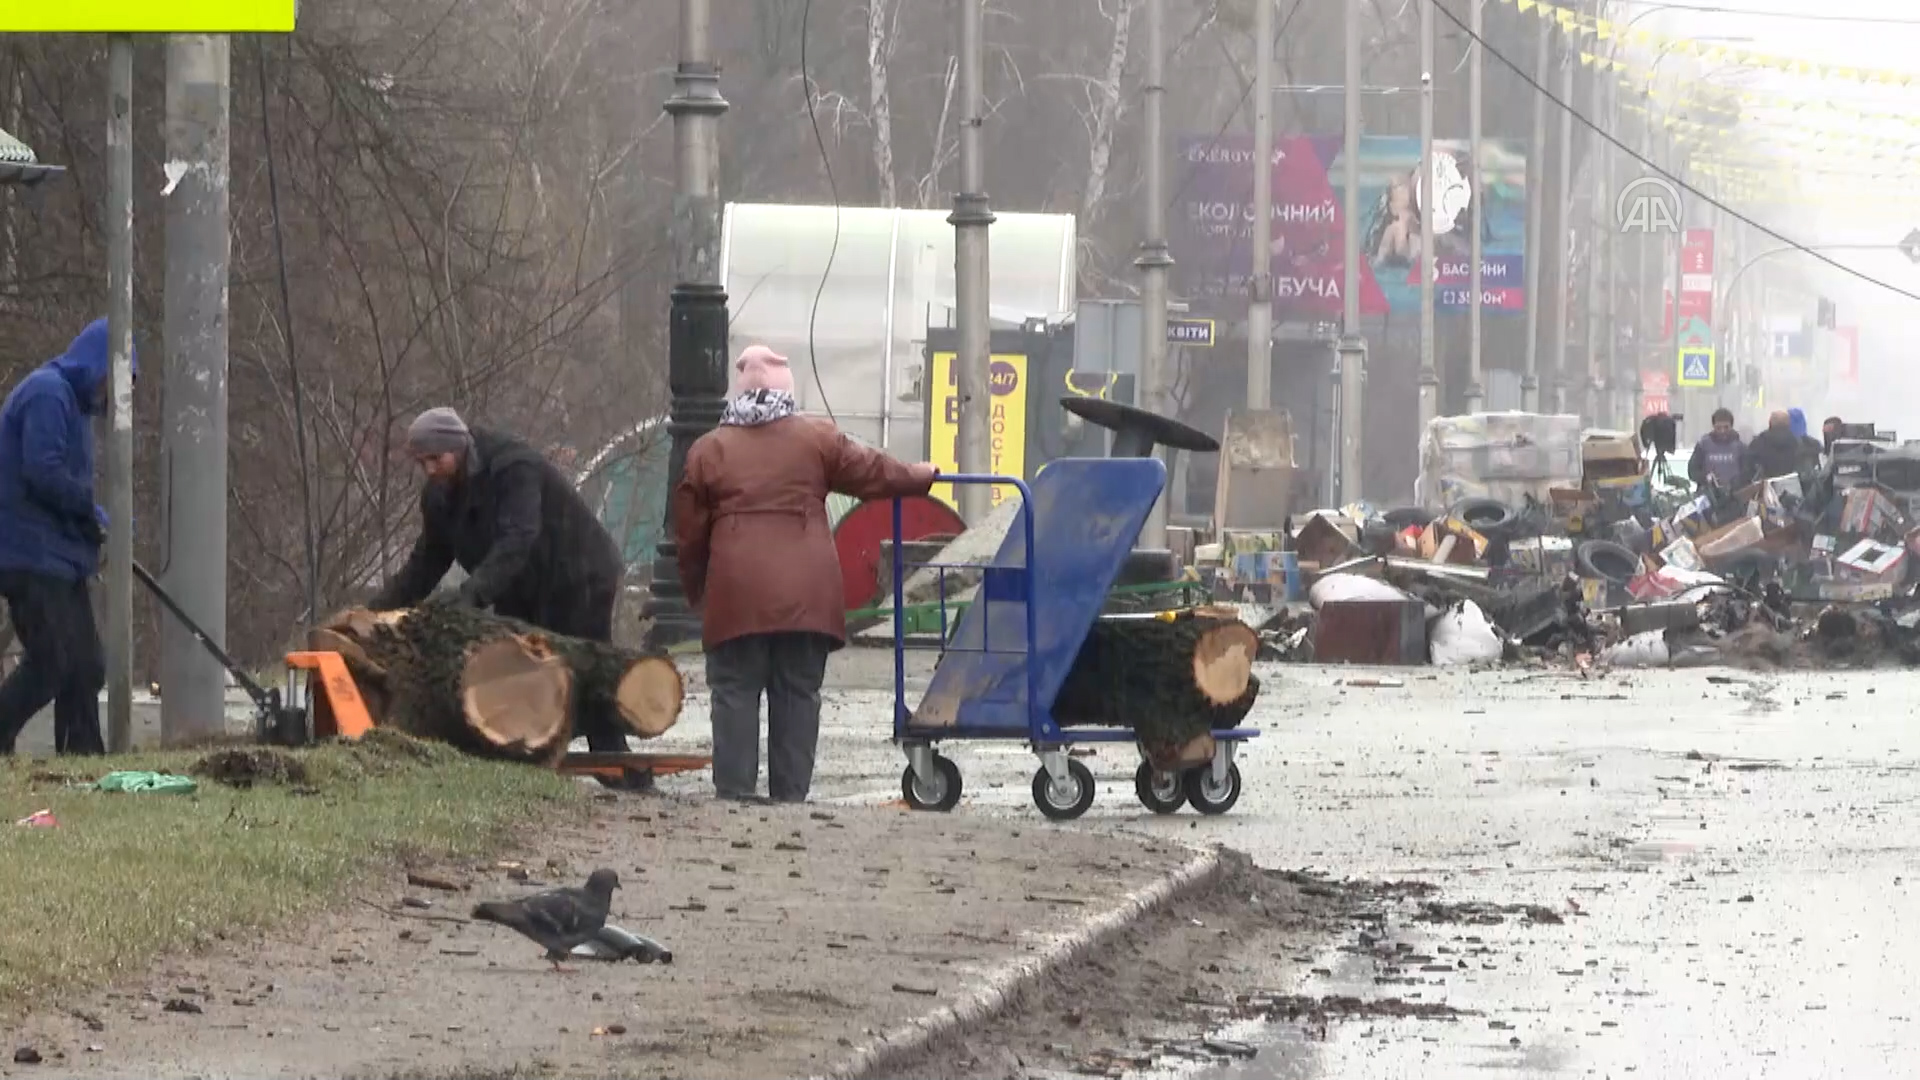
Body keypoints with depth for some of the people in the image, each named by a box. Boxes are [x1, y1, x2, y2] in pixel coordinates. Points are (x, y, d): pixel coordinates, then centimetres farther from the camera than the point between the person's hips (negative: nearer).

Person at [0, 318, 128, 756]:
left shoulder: (70, 399, 20)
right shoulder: (46, 393, -13)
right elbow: (42, 473, -23)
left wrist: (97, 522, 6)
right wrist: (94, 514, -11)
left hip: (59, 556, 10)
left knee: (85, 665, 9)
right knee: (48, 662, -14)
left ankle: (83, 753, 11)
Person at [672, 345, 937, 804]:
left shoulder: (708, 451, 7)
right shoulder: (816, 440, 6)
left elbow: (689, 533, 9)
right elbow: (871, 473, 15)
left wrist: (696, 590, 22)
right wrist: (922, 477, 33)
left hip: (737, 594, -1)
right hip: (806, 592, 1)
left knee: (735, 693, 3)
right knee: (798, 693, 6)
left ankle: (734, 789, -2)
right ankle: (791, 792, 6)